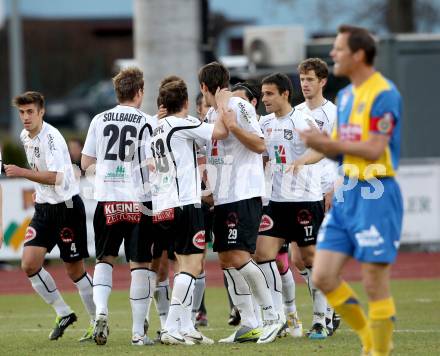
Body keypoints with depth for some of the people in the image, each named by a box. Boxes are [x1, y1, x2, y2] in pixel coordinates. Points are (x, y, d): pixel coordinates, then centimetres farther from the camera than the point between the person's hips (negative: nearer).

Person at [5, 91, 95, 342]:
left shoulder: (51, 137, -18)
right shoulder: (25, 137, 8)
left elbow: (55, 177, -29)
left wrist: (22, 173, -35)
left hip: (67, 206, -7)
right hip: (44, 208, 8)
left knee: (75, 269, -1)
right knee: (30, 264, -7)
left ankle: (98, 322, 14)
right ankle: (64, 314, 7)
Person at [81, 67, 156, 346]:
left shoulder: (100, 120, 5)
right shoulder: (147, 123, -6)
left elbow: (86, 163, 9)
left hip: (107, 200, 3)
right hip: (139, 202, -3)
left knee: (105, 259, 16)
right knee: (140, 264, 4)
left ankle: (101, 310, -8)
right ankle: (138, 331, 4)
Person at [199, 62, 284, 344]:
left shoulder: (239, 106, -7)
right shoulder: (211, 114, 19)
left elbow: (259, 145, -13)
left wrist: (232, 125, -22)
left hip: (244, 194, -9)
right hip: (222, 198, 9)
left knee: (238, 257, -16)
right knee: (227, 261, 5)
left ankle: (272, 317, -7)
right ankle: (249, 325, 8)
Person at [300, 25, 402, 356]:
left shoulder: (383, 94, -12)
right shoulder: (346, 95, 15)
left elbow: (373, 149, -19)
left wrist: (327, 142, -15)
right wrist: (318, 145, -1)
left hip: (375, 195, -8)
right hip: (346, 194, 8)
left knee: (375, 285, -4)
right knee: (323, 277, 3)